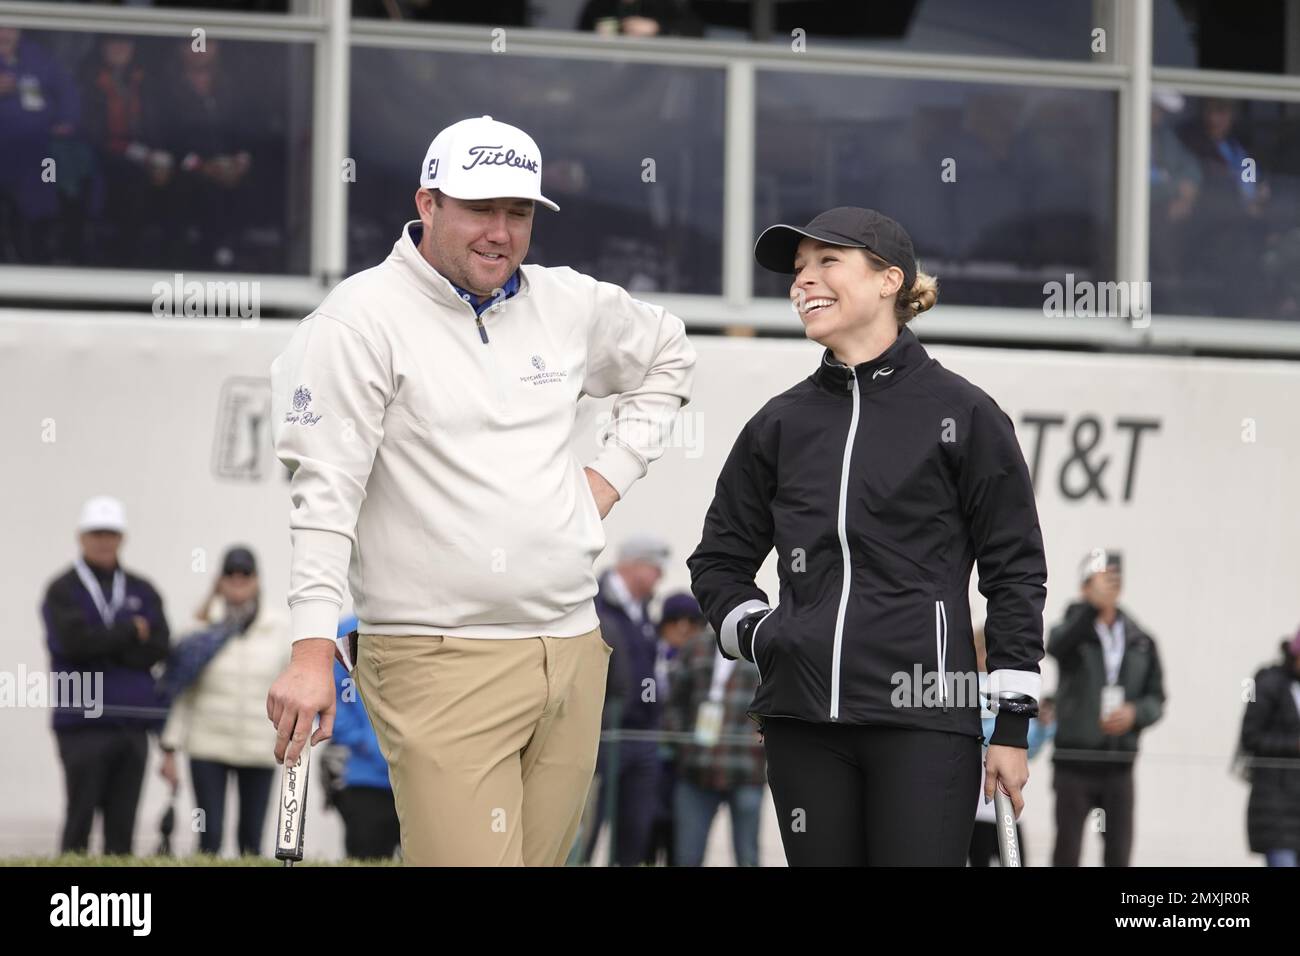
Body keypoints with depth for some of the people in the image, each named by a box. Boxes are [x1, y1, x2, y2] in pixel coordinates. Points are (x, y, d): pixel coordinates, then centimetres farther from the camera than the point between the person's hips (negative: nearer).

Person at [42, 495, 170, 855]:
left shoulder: (142, 592, 13)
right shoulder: (63, 591, 2)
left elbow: (159, 647, -1)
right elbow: (74, 641, -15)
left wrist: (103, 646, -10)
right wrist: (131, 631, -6)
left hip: (132, 723, 4)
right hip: (83, 723, -4)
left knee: (122, 823, 4)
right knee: (80, 816, -5)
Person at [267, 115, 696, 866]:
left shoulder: (570, 305, 11)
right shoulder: (364, 319, -7)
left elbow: (667, 354, 32)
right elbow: (321, 489, -14)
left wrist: (613, 471, 17)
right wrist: (312, 653, -22)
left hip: (573, 652, 6)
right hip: (440, 663, -6)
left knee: (544, 855, 7)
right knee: (469, 855, -18)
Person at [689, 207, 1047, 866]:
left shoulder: (963, 415, 1)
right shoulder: (782, 424, 13)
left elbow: (1015, 573, 2)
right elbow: (718, 558, 24)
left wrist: (1013, 725, -2)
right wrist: (754, 632, 5)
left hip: (923, 718, -4)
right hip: (803, 721, 4)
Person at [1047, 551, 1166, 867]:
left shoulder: (1140, 640, 8)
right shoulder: (1073, 630, -2)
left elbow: (1156, 697, 10)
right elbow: (1056, 646, -28)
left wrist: (1135, 713, -14)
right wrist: (1093, 606, -44)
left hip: (1119, 766, 3)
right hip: (1074, 763, -3)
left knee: (1119, 854, 3)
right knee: (1067, 854, 0)